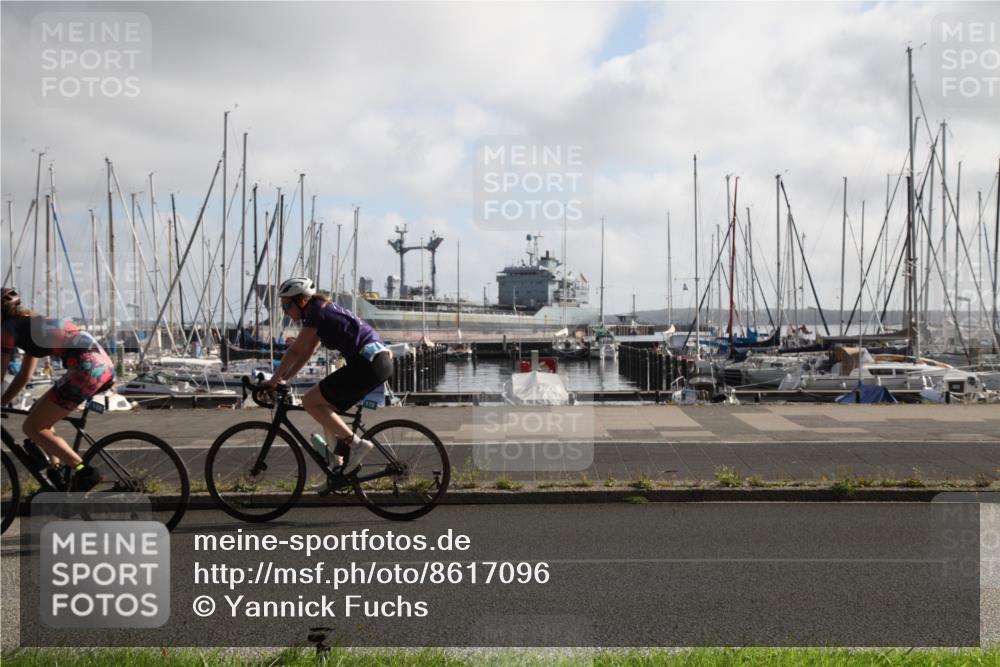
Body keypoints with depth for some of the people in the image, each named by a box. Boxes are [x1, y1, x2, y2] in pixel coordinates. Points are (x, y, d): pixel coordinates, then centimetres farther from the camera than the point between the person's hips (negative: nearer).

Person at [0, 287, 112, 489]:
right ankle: (56, 475, 24)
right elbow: (24, 376, 35)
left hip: (87, 367, -9)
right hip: (104, 363, 9)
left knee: (31, 428, 2)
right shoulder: (32, 324, 30)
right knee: (39, 415, 23)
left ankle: (84, 471, -6)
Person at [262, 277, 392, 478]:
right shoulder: (324, 312, 23)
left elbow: (295, 351, -6)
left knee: (310, 401, -6)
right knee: (325, 407, 18)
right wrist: (283, 380, 20)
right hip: (380, 363, 10)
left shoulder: (317, 311, -5)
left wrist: (273, 380, 2)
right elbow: (305, 354, 25)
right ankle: (339, 471, 18)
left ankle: (357, 443, -10)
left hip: (368, 362, -10)